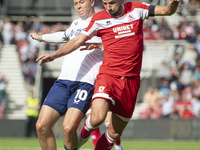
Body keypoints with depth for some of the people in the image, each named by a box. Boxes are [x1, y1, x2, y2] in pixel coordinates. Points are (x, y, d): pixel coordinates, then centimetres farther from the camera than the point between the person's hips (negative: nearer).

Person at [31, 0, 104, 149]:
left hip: (85, 82, -6)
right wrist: (41, 37, 61)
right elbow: (64, 36, 46)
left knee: (69, 127, -24)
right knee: (42, 126, -7)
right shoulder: (76, 23, 24)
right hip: (63, 80, 6)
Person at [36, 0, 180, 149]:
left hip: (131, 80, 2)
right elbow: (78, 40, 5)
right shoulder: (99, 18, 2)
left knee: (114, 134, 3)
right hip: (108, 75, -2)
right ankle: (84, 134, 7)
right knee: (98, 118, -26)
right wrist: (54, 55, -2)